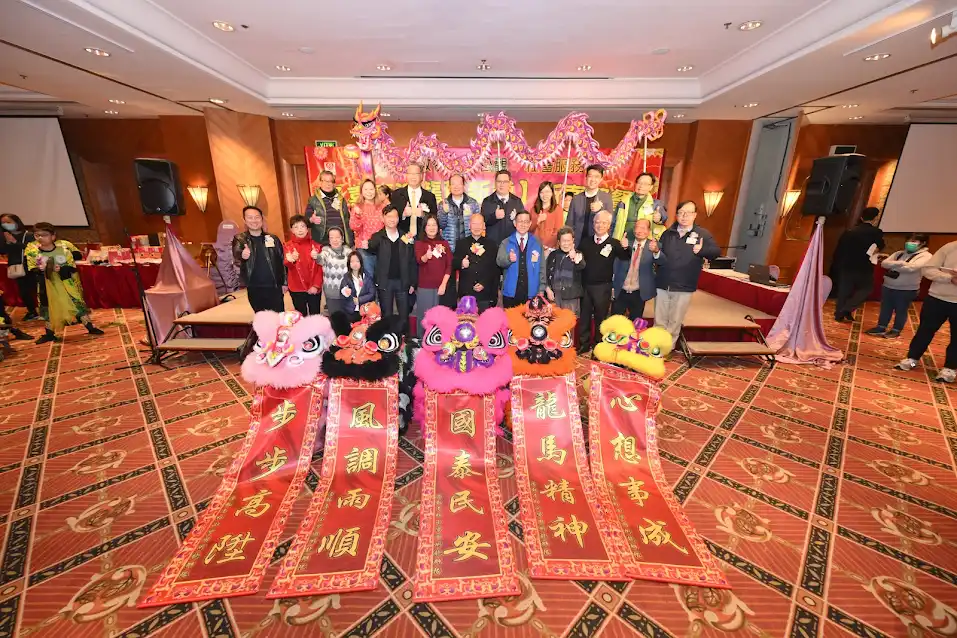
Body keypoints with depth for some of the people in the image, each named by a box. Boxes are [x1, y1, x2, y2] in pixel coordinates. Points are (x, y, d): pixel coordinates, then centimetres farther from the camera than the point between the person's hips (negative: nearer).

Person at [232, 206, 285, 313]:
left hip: (274, 286, 0)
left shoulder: (273, 238, 3)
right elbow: (236, 258, -16)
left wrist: (284, 282, 3)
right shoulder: (239, 239, 0)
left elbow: (282, 260, 5)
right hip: (254, 289, 0)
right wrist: (242, 256, -40)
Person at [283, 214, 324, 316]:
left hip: (314, 288, 0)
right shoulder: (288, 246, -1)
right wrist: (290, 260, -43)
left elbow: (320, 267, -1)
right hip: (297, 289, 0)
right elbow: (286, 264, -20)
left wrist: (316, 285, -11)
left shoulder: (315, 245, 1)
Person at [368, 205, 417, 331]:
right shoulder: (377, 237, 3)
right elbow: (372, 250, -15)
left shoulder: (406, 237, 6)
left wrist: (413, 283, 1)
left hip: (402, 282, 1)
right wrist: (366, 246, -38)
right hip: (385, 282, -1)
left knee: (404, 316, 6)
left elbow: (412, 262, 5)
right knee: (387, 316, 8)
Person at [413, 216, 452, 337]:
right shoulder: (419, 243, 5)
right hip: (424, 287, -1)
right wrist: (426, 256, -39)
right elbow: (419, 260, -15)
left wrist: (443, 284, -8)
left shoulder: (444, 243, 9)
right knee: (424, 316, 1)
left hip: (441, 286, 1)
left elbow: (449, 265, 3)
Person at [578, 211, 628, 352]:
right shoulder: (586, 242, 8)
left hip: (602, 287, -3)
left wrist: (625, 248, -28)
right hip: (585, 285, 3)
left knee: (600, 318, 9)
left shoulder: (614, 243, -3)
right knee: (584, 317, 13)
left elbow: (625, 258, -10)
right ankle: (584, 344, 29)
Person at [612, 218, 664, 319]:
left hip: (639, 293, -1)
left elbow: (661, 262, -21)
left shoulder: (654, 246, -2)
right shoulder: (626, 243, 3)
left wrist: (656, 251, -41)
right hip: (620, 292, 1)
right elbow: (616, 265, 1)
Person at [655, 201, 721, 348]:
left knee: (674, 323, 9)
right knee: (659, 321, 11)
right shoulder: (668, 233, 9)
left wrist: (702, 250, -29)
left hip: (684, 288, -2)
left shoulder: (703, 234, 0)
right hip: (662, 285, 2)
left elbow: (716, 251, -8)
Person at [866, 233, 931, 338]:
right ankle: (881, 327, 23)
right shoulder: (899, 253, 7)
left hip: (906, 290, -5)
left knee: (900, 311, 7)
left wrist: (892, 265, -10)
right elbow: (884, 263, -3)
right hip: (888, 286, 5)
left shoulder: (925, 256, -7)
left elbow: (911, 268, -22)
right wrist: (900, 263, -18)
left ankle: (896, 330, 19)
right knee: (885, 308, 13)